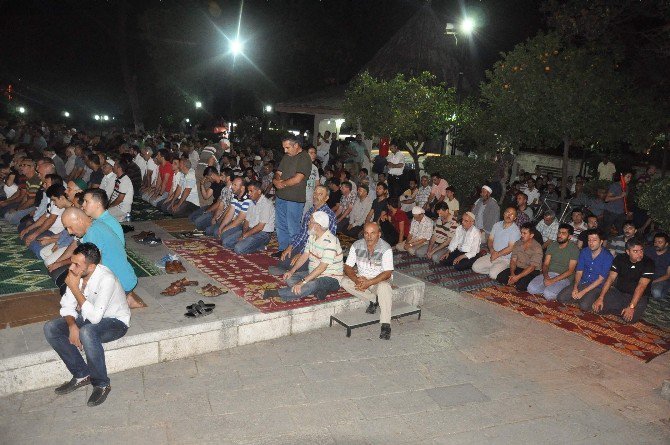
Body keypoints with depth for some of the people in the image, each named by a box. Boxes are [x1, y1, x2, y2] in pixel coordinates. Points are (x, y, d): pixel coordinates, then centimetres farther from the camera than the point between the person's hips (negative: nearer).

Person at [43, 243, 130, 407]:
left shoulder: (106, 279, -31)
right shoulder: (76, 274, -11)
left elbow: (95, 317, -35)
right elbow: (67, 306, -2)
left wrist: (75, 289, -31)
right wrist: (72, 325, -22)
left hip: (115, 321, -7)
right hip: (88, 317, 7)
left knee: (87, 332, -37)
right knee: (50, 328, -11)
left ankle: (102, 384, -16)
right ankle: (81, 375, -1)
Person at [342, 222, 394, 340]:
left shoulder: (386, 249, -19)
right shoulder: (356, 246, -9)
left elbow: (387, 273, -23)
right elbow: (347, 267, -9)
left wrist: (369, 283, -35)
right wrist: (356, 280, -29)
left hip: (379, 279, -4)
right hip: (361, 278, 4)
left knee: (384, 287, -37)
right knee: (345, 282, -23)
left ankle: (386, 326, -35)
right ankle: (375, 299, -11)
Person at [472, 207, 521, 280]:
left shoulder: (515, 230, -12)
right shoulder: (497, 225, 7)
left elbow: (510, 248, -16)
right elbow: (490, 239, 8)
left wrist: (497, 255, -17)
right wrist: (492, 250, -11)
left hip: (504, 259, -6)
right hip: (491, 255, 6)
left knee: (493, 274, -29)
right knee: (475, 267, -11)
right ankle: (493, 270, 5)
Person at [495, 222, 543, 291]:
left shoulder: (537, 248, -16)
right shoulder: (517, 243, 3)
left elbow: (532, 267, -21)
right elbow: (513, 260, 0)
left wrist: (518, 277, -27)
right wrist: (512, 273, -18)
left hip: (531, 272, -5)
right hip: (518, 268, 5)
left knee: (521, 285, -32)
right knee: (500, 277, -16)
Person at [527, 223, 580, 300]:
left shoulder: (574, 249, -5)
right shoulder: (552, 245, 10)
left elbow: (570, 271, -11)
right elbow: (545, 264, 8)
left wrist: (553, 280, -20)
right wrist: (546, 276, -15)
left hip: (564, 277, -5)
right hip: (548, 274, 5)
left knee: (548, 294, -31)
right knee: (531, 288, -22)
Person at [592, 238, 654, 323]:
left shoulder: (648, 263, -15)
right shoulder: (620, 259, -4)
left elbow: (641, 286, -23)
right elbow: (610, 279, -6)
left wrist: (631, 307, -31)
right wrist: (600, 298, -18)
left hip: (638, 296, -3)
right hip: (618, 292, 3)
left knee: (631, 318, -29)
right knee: (598, 308, -18)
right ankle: (622, 309, 5)